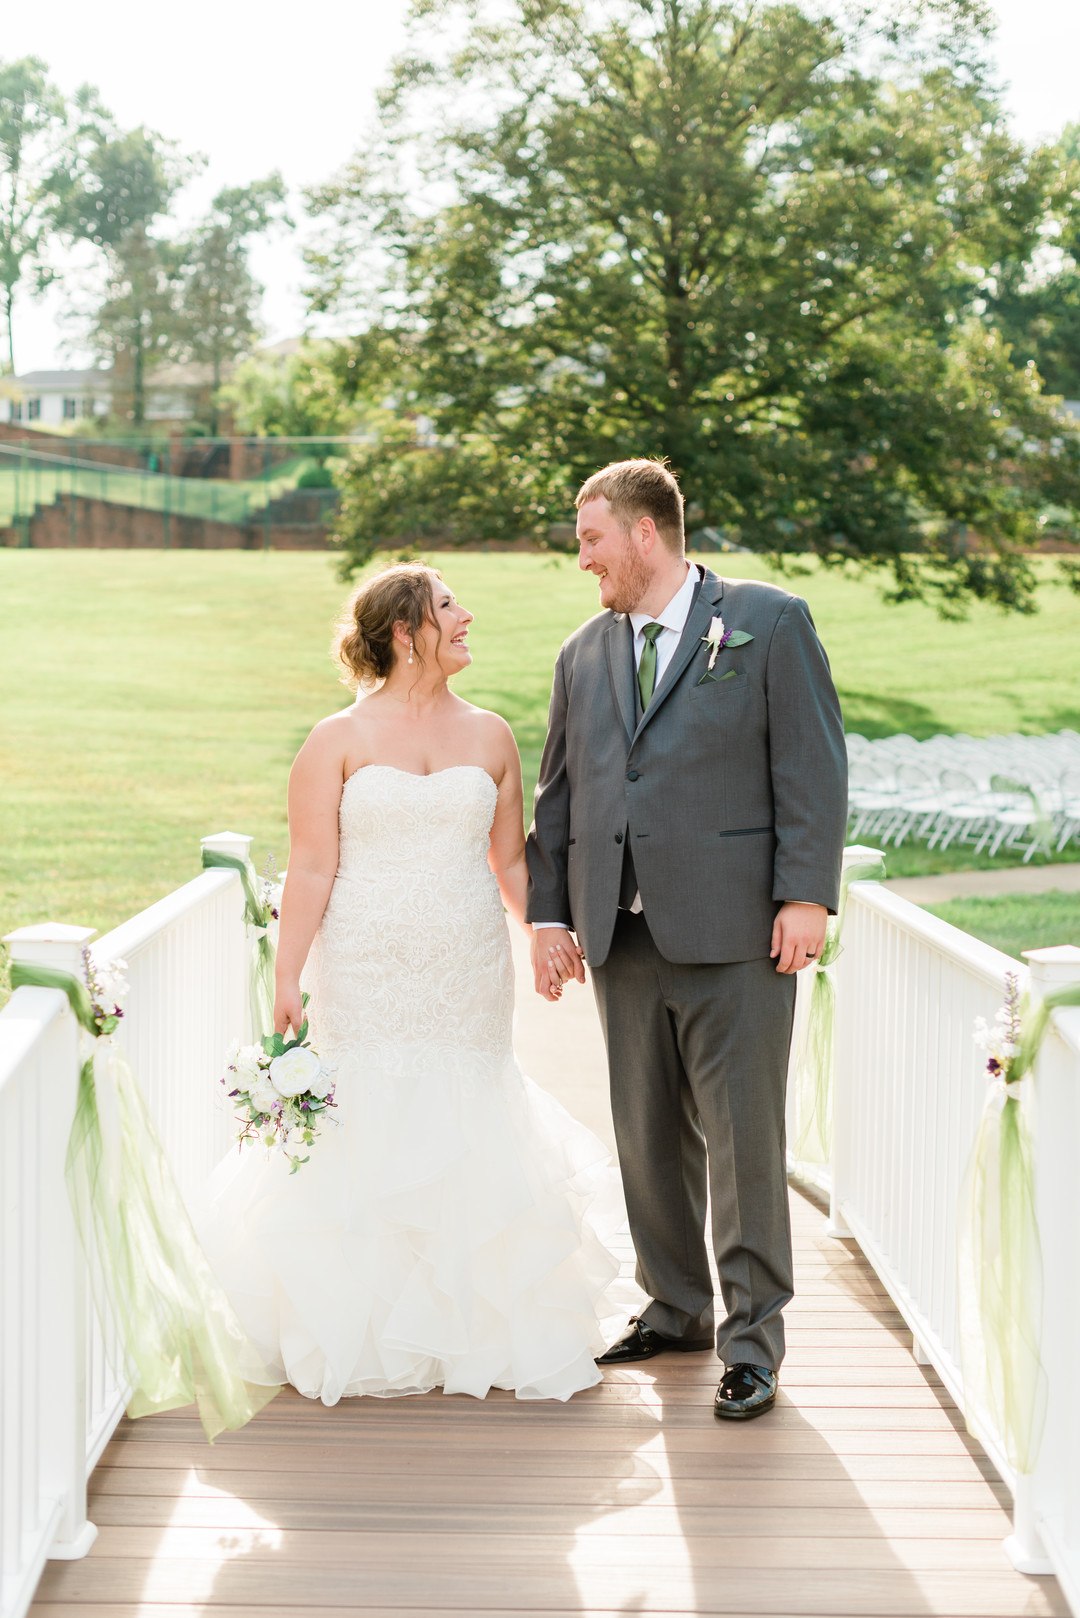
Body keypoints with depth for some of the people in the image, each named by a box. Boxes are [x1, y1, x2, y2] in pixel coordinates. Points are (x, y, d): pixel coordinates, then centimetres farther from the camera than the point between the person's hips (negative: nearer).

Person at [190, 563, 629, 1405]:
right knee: (366, 1152, -1)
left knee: (468, 1146, 3)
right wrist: (287, 980, -8)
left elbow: (511, 860, 14)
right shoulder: (339, 742, -1)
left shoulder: (489, 736, 9)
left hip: (469, 981, 3)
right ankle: (362, 1340, 11)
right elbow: (311, 870, -4)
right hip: (366, 984, -3)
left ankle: (476, 1331, 16)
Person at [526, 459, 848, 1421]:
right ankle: (675, 1309, 25)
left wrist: (805, 897, -12)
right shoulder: (584, 654, 16)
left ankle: (752, 1341, 5)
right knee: (648, 1138, 10)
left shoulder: (770, 622, 1)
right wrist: (549, 913, 10)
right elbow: (560, 792, 18)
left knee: (743, 1141, -3)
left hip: (734, 932, -5)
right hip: (623, 939, 5)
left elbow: (813, 765, -4)